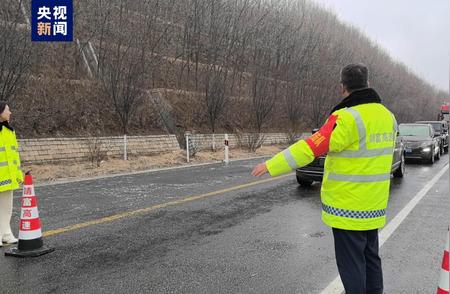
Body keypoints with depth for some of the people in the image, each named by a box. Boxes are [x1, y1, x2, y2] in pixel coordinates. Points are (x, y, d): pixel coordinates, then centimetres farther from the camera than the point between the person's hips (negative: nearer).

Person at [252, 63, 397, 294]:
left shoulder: (348, 118, -21)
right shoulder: (387, 116, 5)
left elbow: (311, 147, -25)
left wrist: (271, 166, -21)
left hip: (348, 207, -8)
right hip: (373, 205, 8)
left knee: (351, 263, 4)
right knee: (370, 257, 20)